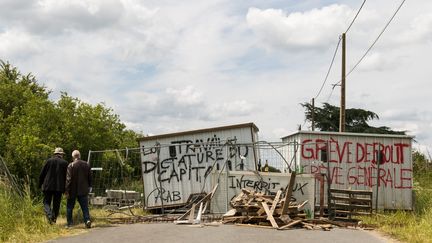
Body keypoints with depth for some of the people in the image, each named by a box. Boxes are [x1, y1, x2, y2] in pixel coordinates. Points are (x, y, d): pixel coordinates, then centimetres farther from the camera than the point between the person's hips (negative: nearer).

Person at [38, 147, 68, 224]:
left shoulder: (49, 161, 1)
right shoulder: (64, 163, 1)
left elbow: (42, 174, 3)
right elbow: (66, 176, 2)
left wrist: (40, 184, 14)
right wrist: (65, 188, 9)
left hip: (48, 186, -1)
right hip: (59, 187, 1)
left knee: (46, 203, 5)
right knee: (56, 204, 10)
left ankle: (49, 216, -18)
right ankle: (54, 219, 9)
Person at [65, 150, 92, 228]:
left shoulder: (71, 165, -11)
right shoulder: (86, 164, 3)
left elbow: (68, 179, -13)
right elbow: (89, 177, 9)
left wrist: (67, 191, -11)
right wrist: (89, 186, 22)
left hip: (73, 190, -3)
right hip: (83, 190, 3)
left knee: (70, 207, 11)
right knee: (85, 207, 6)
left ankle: (69, 223, 14)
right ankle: (87, 220, -13)